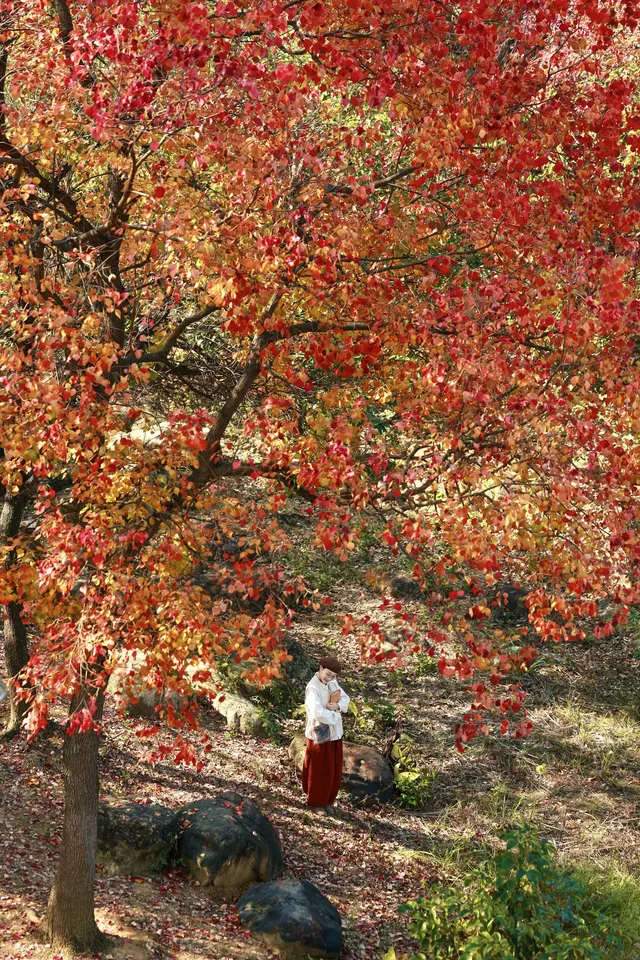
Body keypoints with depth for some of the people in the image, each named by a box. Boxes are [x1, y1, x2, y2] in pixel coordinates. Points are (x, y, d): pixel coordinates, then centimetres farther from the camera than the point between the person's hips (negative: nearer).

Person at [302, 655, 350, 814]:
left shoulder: (332, 683, 2)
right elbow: (318, 712, -33)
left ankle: (327, 800, 30)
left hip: (334, 734, 7)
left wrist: (337, 706, -17)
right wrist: (335, 716, -17)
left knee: (334, 771, 15)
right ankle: (315, 802, 24)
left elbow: (345, 698, 5)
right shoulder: (313, 689, -22)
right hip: (320, 735, -7)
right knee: (319, 771, 7)